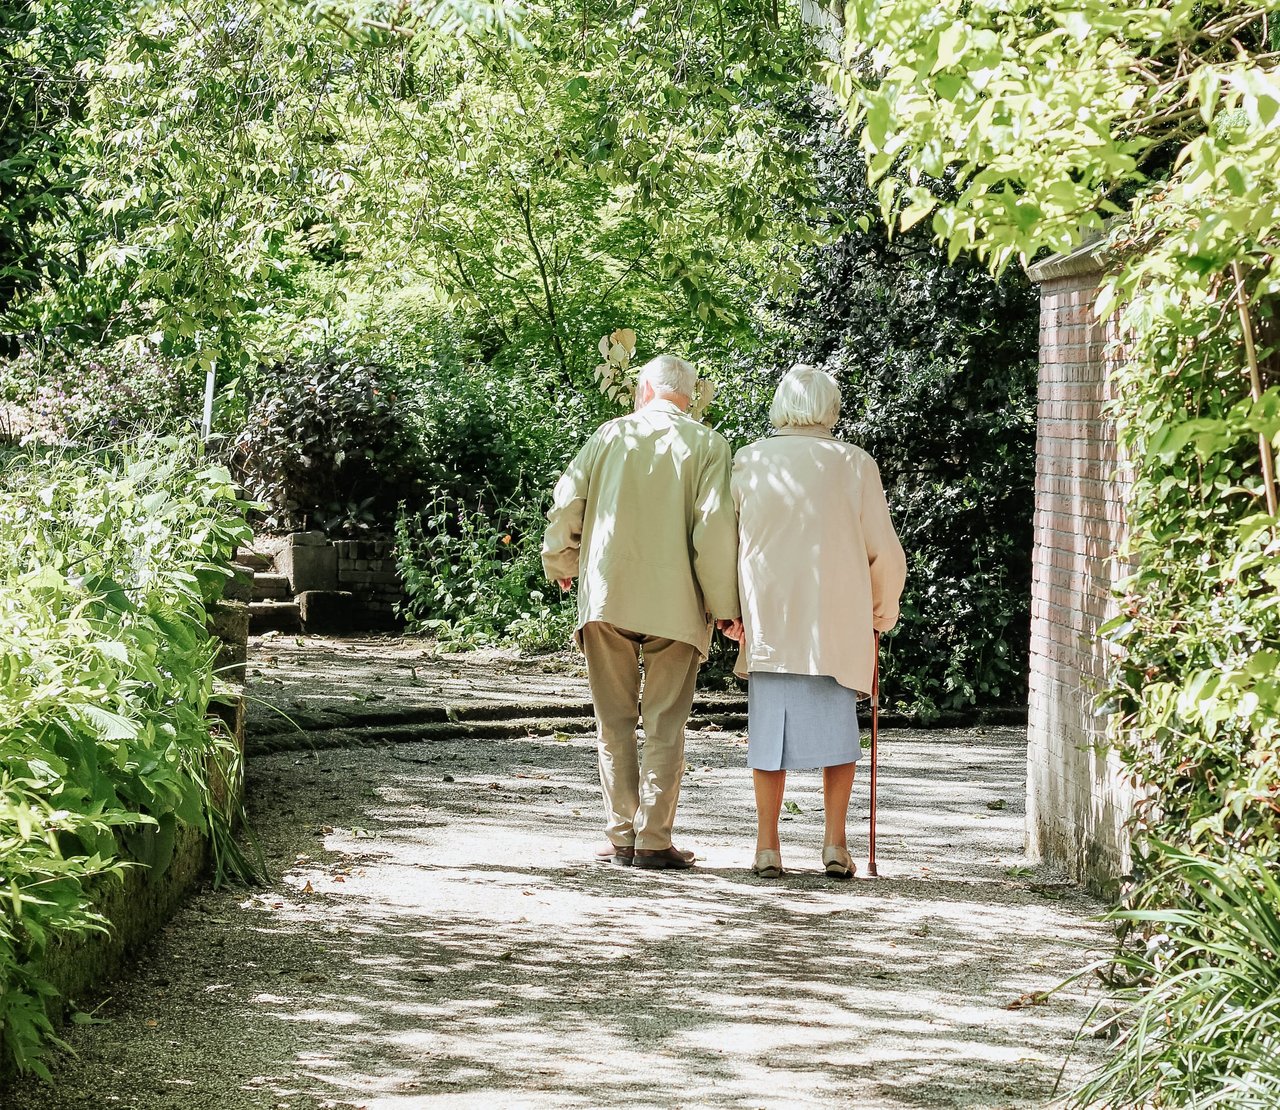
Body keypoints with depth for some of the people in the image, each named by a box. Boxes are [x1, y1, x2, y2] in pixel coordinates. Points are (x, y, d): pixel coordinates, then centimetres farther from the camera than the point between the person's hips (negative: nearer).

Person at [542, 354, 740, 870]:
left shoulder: (611, 434, 6)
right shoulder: (706, 444, 0)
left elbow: (565, 503, 4)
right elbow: (715, 525, -9)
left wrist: (561, 566, 21)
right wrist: (723, 604, -4)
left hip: (606, 596, 2)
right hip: (675, 604, -1)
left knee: (615, 721, 9)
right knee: (665, 725, 3)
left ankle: (620, 837, 8)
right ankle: (653, 840, -1)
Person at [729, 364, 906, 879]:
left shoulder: (749, 462, 2)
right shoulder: (854, 464, 0)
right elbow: (884, 551, 3)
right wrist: (882, 611, 17)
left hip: (767, 621, 1)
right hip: (838, 623, -1)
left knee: (770, 727, 6)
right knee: (837, 727, 9)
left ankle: (767, 846, 5)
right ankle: (835, 843, 2)